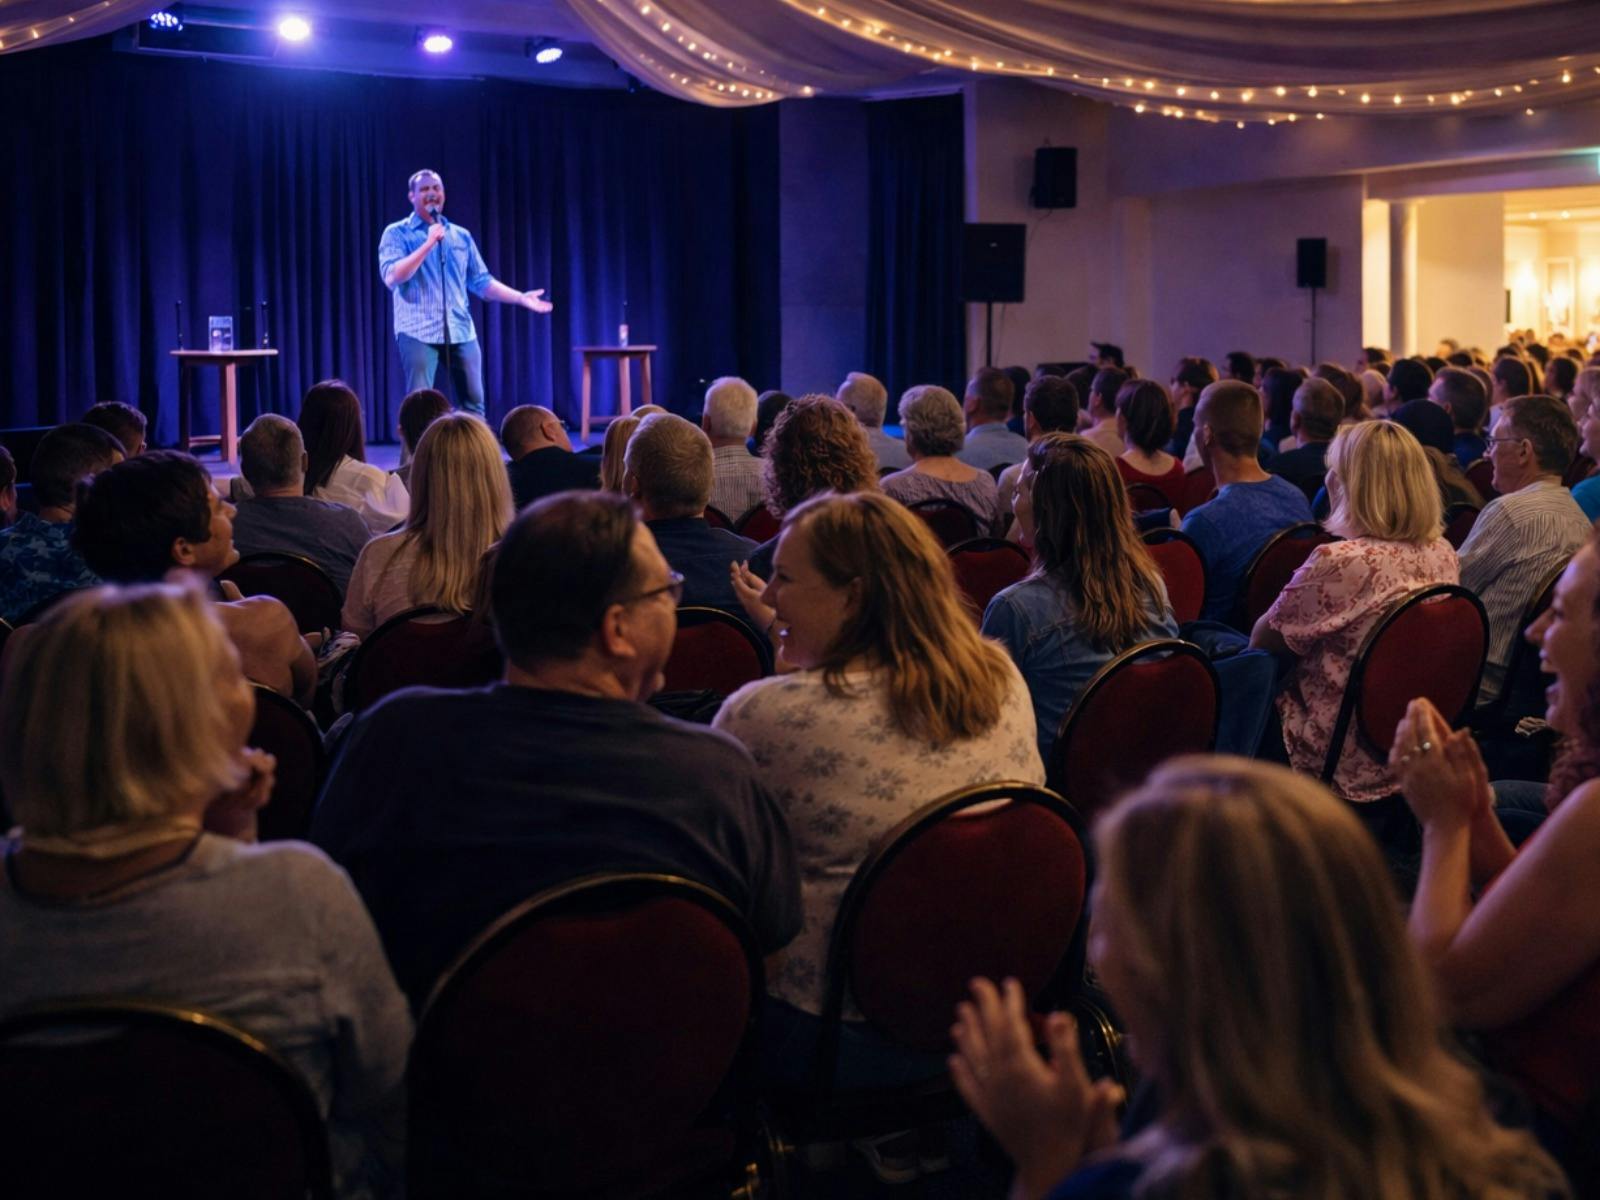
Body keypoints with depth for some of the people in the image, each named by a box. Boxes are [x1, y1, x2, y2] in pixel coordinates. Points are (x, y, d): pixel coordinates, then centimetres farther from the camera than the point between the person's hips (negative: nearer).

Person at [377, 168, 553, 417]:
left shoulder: (461, 236, 15)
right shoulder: (397, 233, 1)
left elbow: (481, 281, 15)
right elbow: (391, 277, -14)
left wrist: (521, 298, 4)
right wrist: (429, 243, -17)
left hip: (461, 331, 5)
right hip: (418, 331, -4)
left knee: (473, 405, 7)